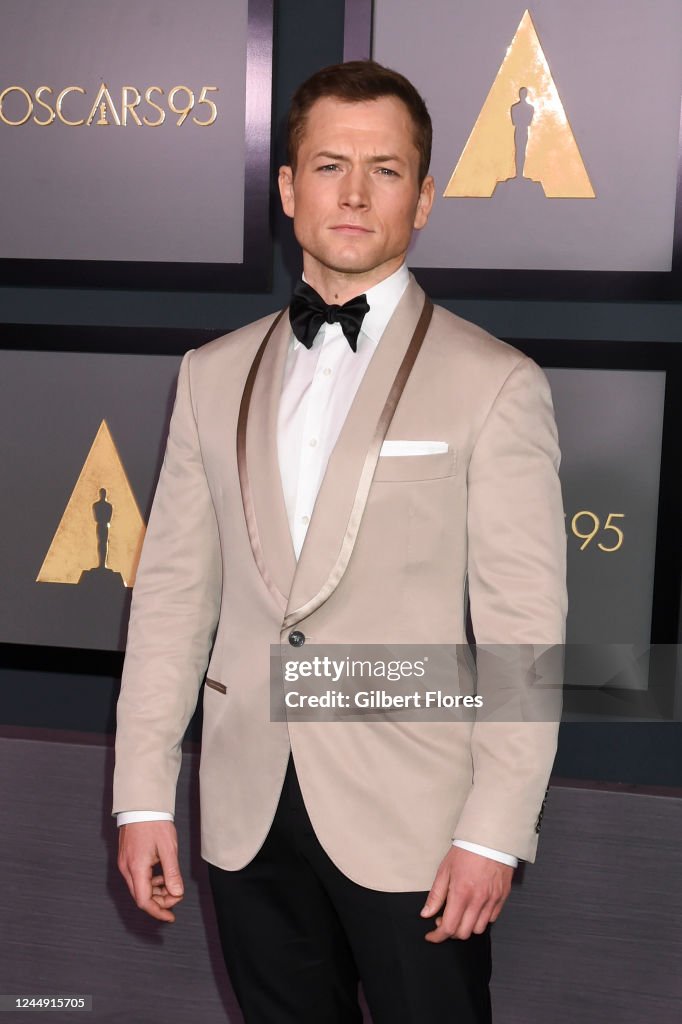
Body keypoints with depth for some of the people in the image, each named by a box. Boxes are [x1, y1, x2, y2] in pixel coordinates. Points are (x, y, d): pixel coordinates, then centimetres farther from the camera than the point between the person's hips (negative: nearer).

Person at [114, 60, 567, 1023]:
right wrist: (143, 795, 3)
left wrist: (495, 833, -11)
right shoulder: (214, 374, 7)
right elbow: (174, 588, 5)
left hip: (412, 824, -3)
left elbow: (524, 627, -8)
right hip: (248, 816, 4)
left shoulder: (494, 383, -6)